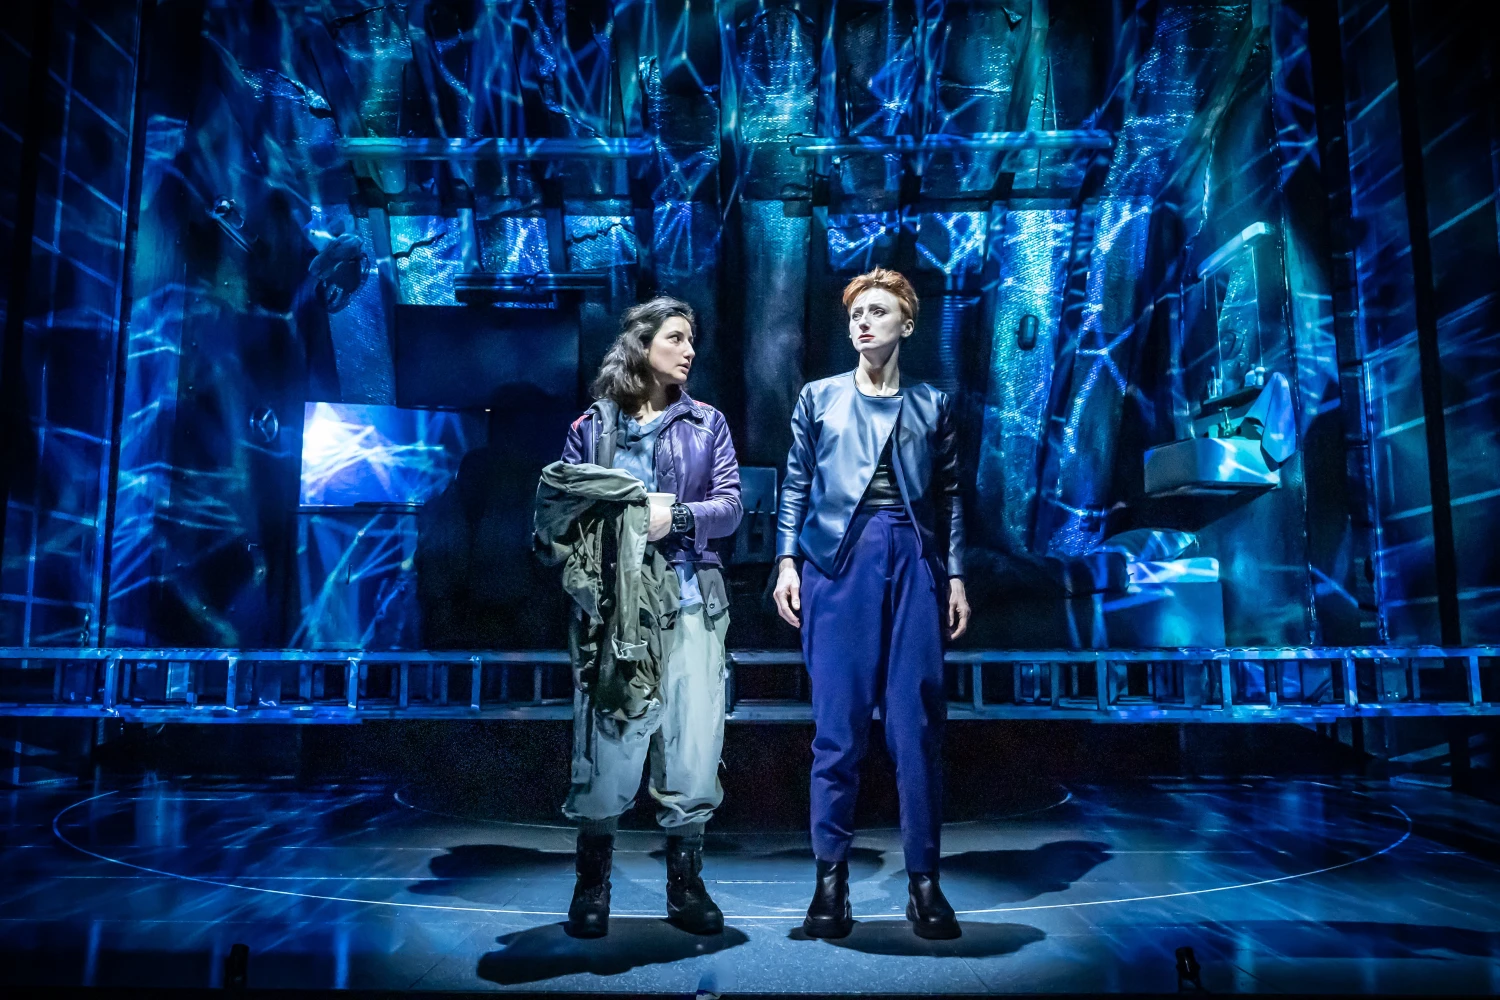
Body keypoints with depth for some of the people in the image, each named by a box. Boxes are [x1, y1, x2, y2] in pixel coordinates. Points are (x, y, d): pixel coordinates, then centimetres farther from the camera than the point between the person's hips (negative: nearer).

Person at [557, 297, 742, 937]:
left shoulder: (706, 423, 12)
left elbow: (729, 507, 3)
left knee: (692, 742, 2)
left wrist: (676, 517, -15)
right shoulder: (590, 427, 8)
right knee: (605, 743, 0)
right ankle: (592, 885, 19)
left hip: (689, 604, 2)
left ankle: (685, 884, 18)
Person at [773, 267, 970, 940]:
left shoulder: (932, 403, 13)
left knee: (918, 722, -1)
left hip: (914, 563, 1)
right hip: (837, 561, -1)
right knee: (838, 722, -1)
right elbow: (795, 488, 9)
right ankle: (831, 877, 8)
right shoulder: (819, 397, 11)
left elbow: (950, 496, 12)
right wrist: (787, 561, -1)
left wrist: (955, 575, 6)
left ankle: (924, 879, 9)